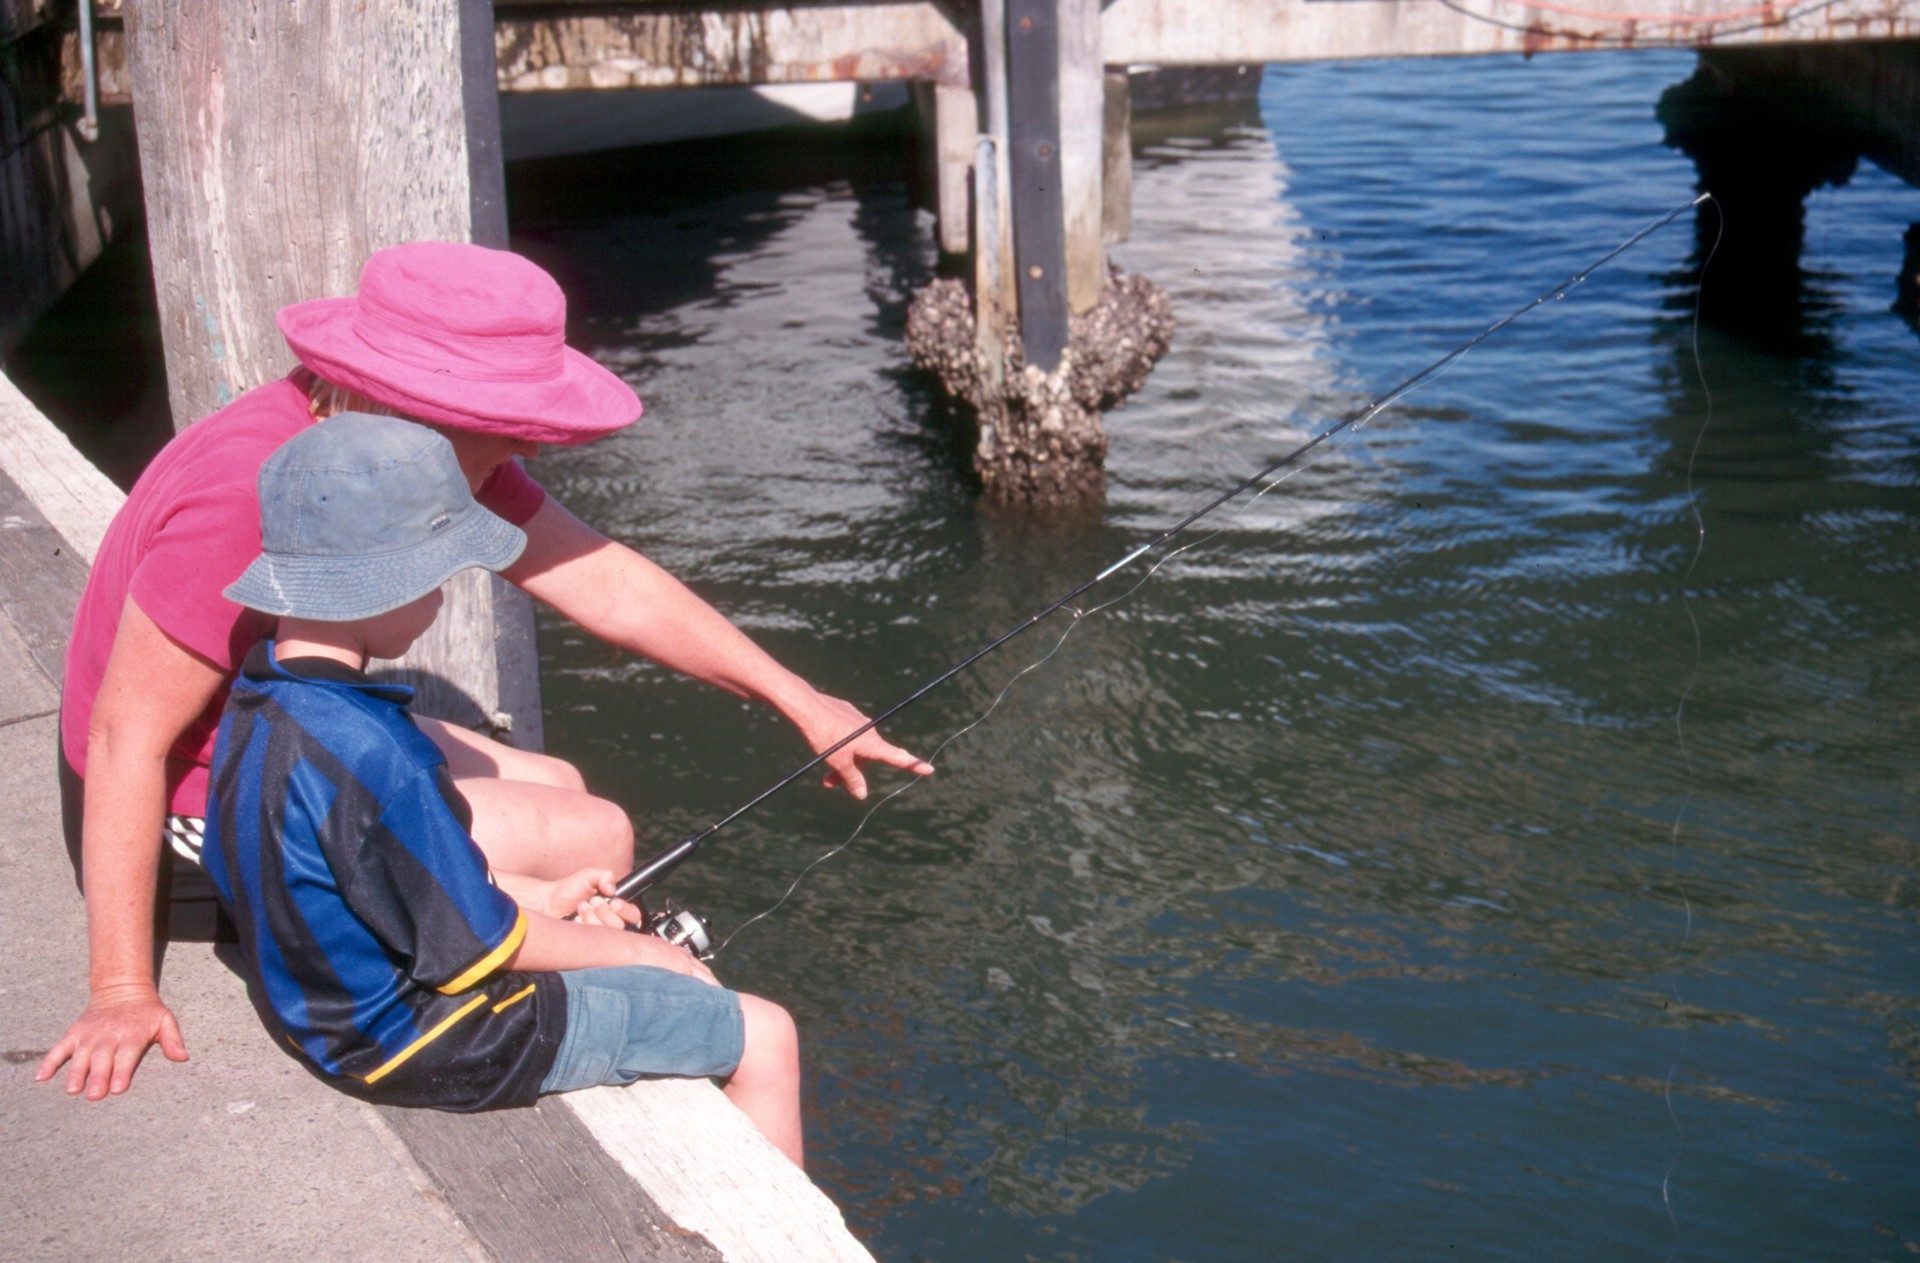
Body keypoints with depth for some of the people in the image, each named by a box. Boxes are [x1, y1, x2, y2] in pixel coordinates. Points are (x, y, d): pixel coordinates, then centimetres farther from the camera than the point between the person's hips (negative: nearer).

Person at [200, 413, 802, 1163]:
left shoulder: (259, 702, -2)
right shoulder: (365, 754, -32)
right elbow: (480, 944, -22)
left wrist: (540, 901, 7)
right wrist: (628, 948, -6)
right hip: (417, 1042, -10)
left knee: (685, 975, 23)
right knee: (764, 1040, -1)